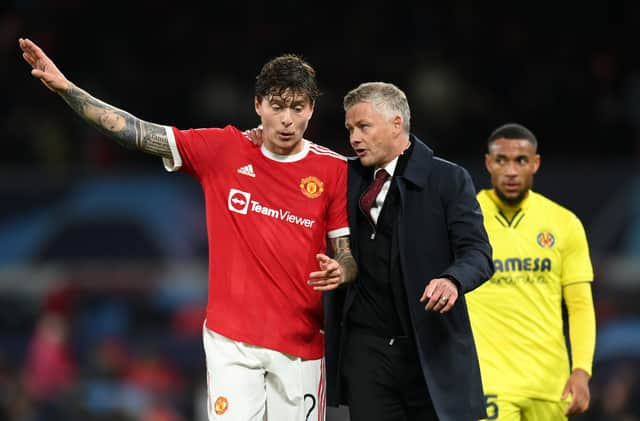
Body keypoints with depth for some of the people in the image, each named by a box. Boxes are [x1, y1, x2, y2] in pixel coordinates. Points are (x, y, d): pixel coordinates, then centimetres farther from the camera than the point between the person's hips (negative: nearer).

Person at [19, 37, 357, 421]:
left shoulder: (334, 170, -1)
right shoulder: (224, 150, 1)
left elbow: (349, 255, 3)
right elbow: (136, 133, -1)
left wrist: (338, 272, -22)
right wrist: (64, 87, -7)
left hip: (300, 342, 0)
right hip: (231, 339, 0)